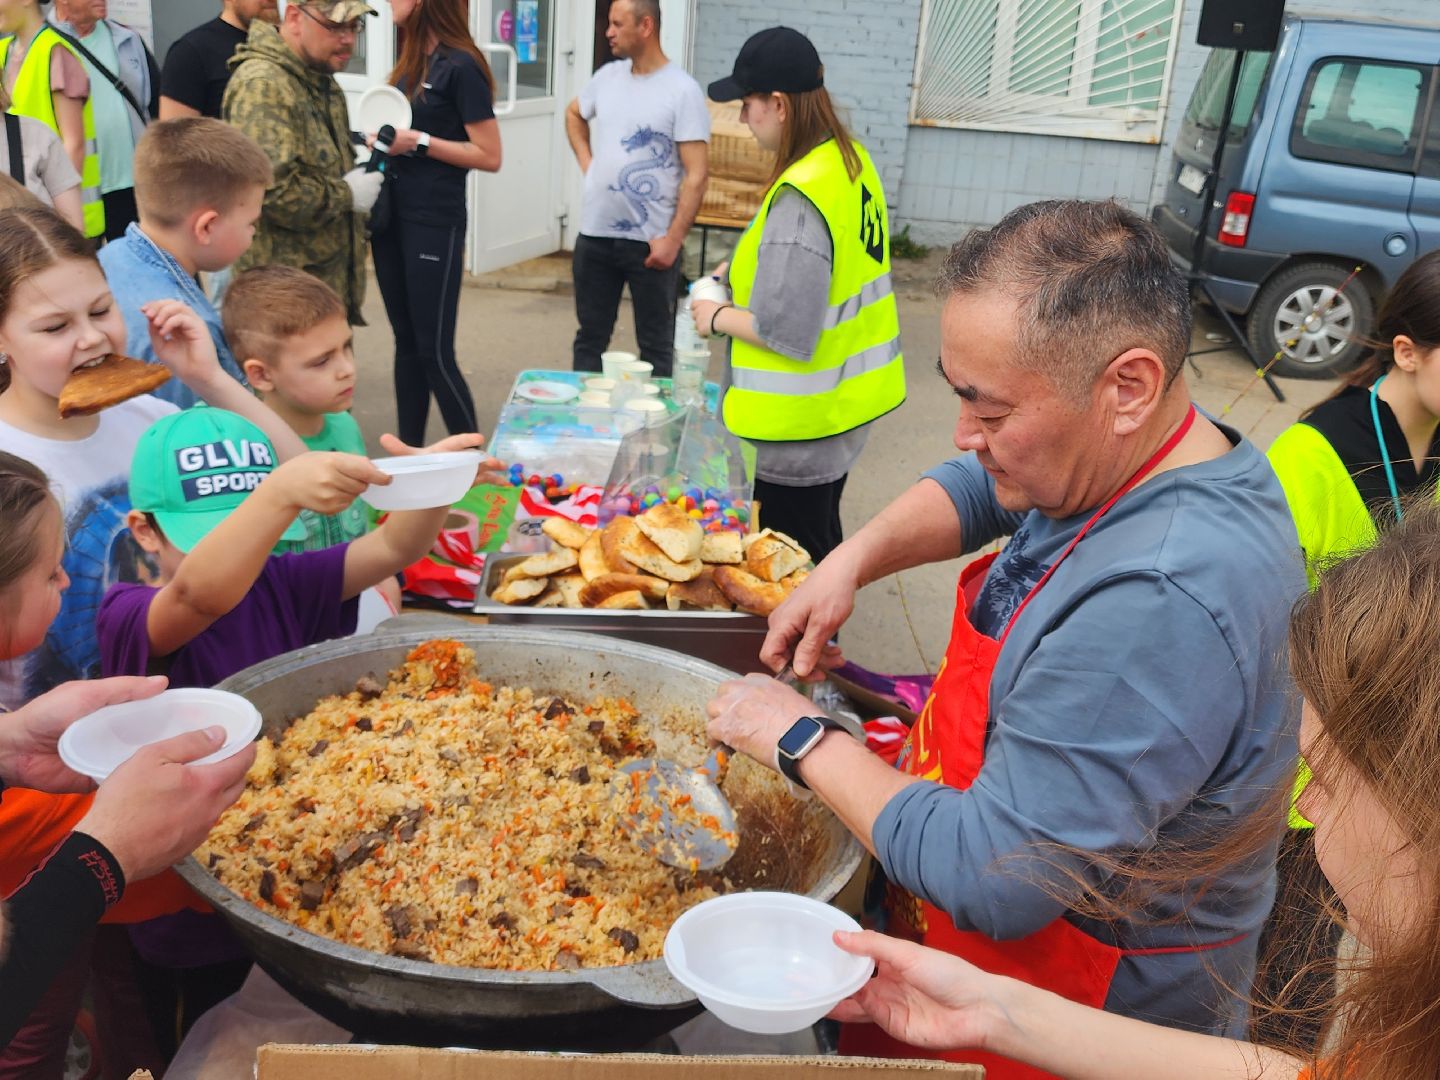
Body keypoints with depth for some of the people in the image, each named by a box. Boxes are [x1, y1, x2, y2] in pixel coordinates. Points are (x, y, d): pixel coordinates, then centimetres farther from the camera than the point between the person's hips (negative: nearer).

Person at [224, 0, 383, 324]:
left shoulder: (325, 83, 14)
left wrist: (359, 171, 9)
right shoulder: (262, 84, -18)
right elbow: (272, 189, -29)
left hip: (333, 277, 10)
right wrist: (347, 194, -15)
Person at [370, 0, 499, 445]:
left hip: (434, 224, -8)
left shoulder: (461, 66, -10)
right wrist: (386, 144, 5)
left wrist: (419, 142, -16)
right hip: (393, 217, 8)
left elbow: (489, 157, -13)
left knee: (434, 349, -5)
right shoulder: (410, 63, 12)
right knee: (406, 342, 11)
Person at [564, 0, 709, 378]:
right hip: (594, 234, 6)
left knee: (655, 346, 5)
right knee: (590, 337, 15)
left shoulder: (682, 90, -10)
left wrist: (673, 239, -19)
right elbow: (574, 113, 29)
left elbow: (696, 174, -14)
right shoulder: (608, 76, 7)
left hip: (651, 241, -5)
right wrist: (585, 161, 13)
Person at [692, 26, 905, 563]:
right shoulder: (852, 160, 3)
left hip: (799, 425, -9)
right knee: (820, 546, 24)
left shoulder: (801, 194, -25)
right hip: (847, 400, 9)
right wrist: (748, 266, 12)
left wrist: (717, 318, -8)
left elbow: (787, 331, -24)